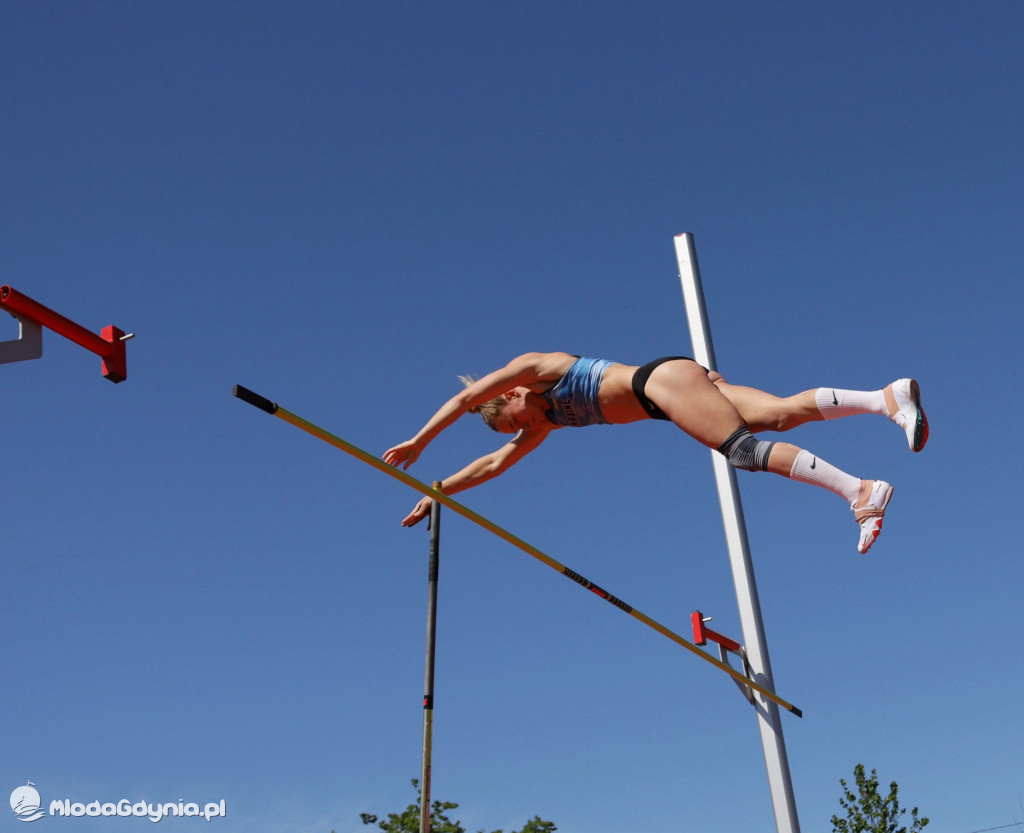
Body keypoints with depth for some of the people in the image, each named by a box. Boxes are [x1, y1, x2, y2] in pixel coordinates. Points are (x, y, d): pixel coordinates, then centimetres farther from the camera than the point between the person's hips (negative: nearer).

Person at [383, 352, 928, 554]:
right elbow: (496, 462, 31)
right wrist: (438, 491, 33)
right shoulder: (549, 420, 27)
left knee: (744, 447, -21)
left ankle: (858, 490, -28)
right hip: (667, 402, 7)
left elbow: (463, 399, 4)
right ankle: (888, 397, -21)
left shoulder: (534, 367, 6)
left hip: (666, 377, -7)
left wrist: (416, 443, 14)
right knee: (779, 414, -11)